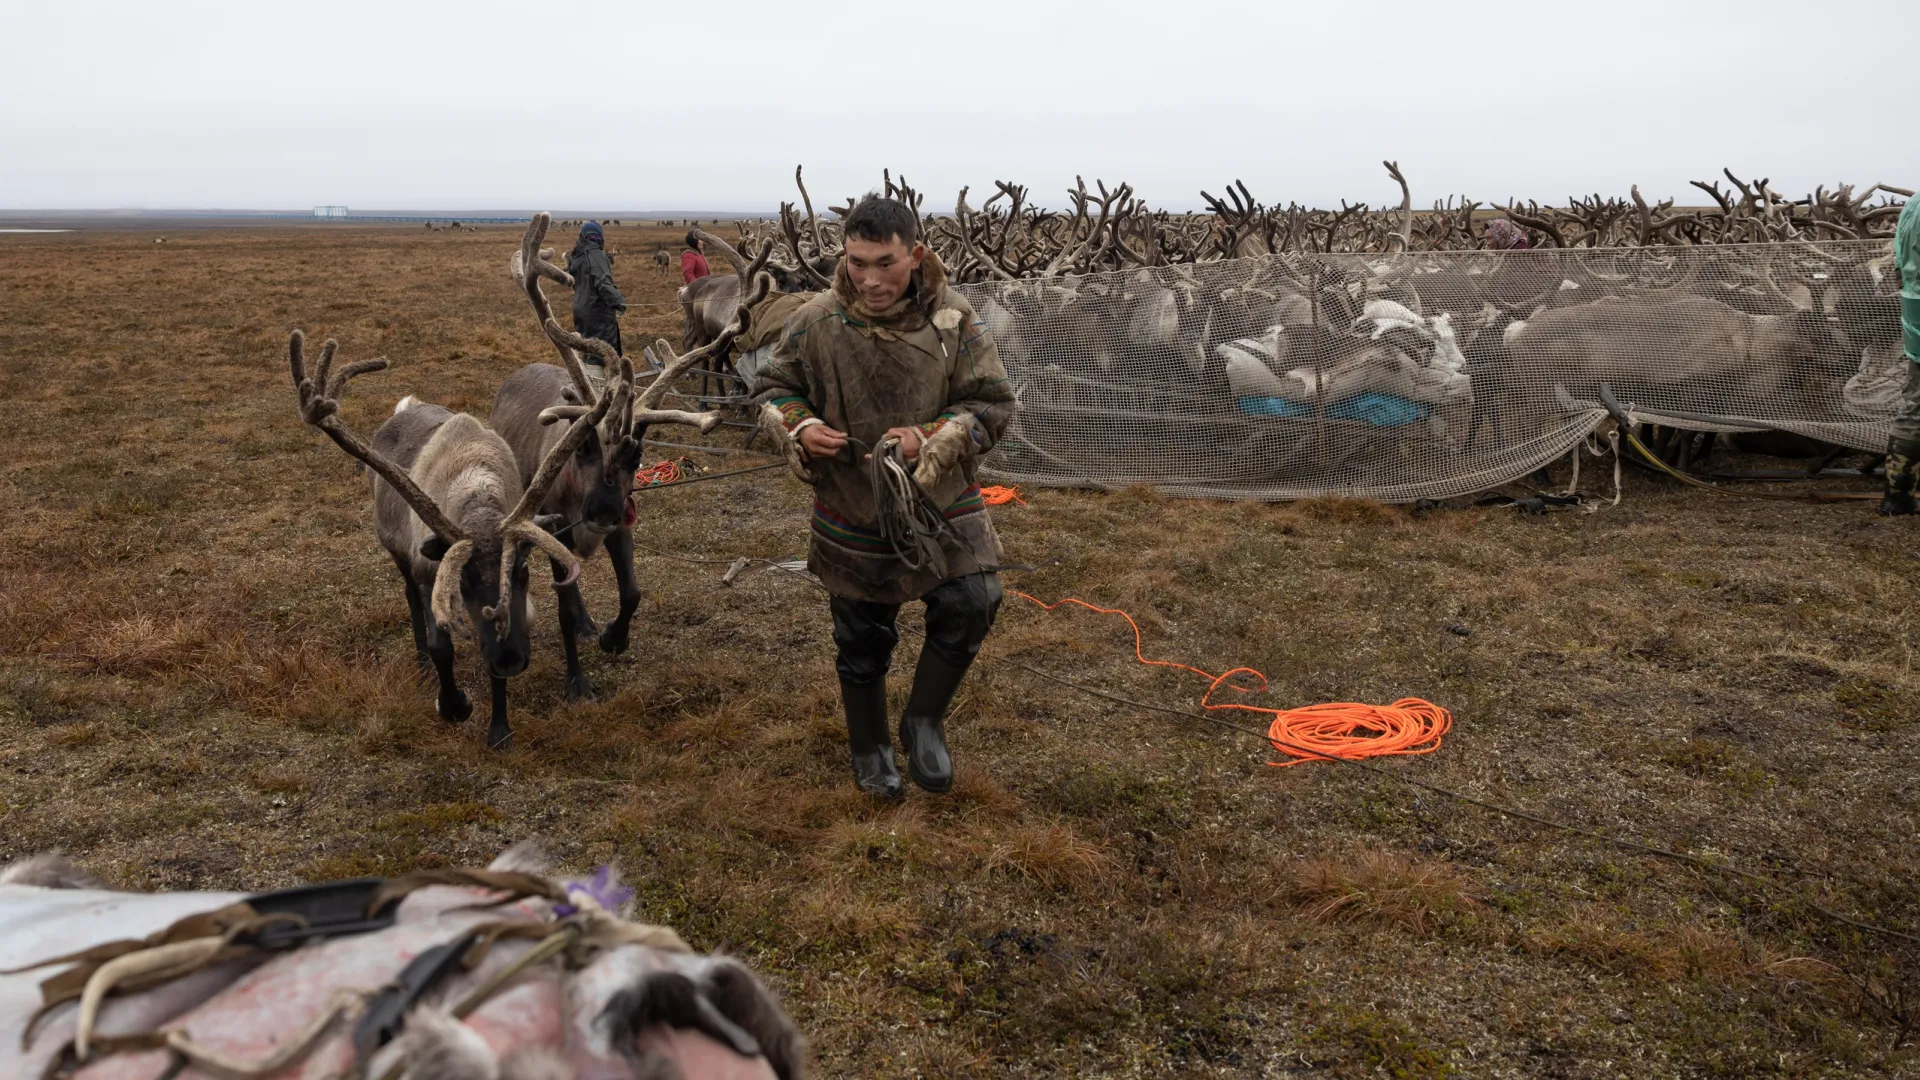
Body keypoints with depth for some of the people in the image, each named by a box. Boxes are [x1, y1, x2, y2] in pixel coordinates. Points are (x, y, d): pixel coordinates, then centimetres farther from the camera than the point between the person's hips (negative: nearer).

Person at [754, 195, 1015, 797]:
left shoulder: (953, 320, -13)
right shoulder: (816, 322, -12)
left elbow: (992, 405, -9)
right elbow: (773, 389, 2)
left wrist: (928, 439, -24)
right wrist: (799, 427, -20)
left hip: (942, 504, 0)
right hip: (852, 511, 0)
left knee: (972, 605, -14)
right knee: (861, 640, 13)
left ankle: (923, 721, 11)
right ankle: (869, 749, 37)